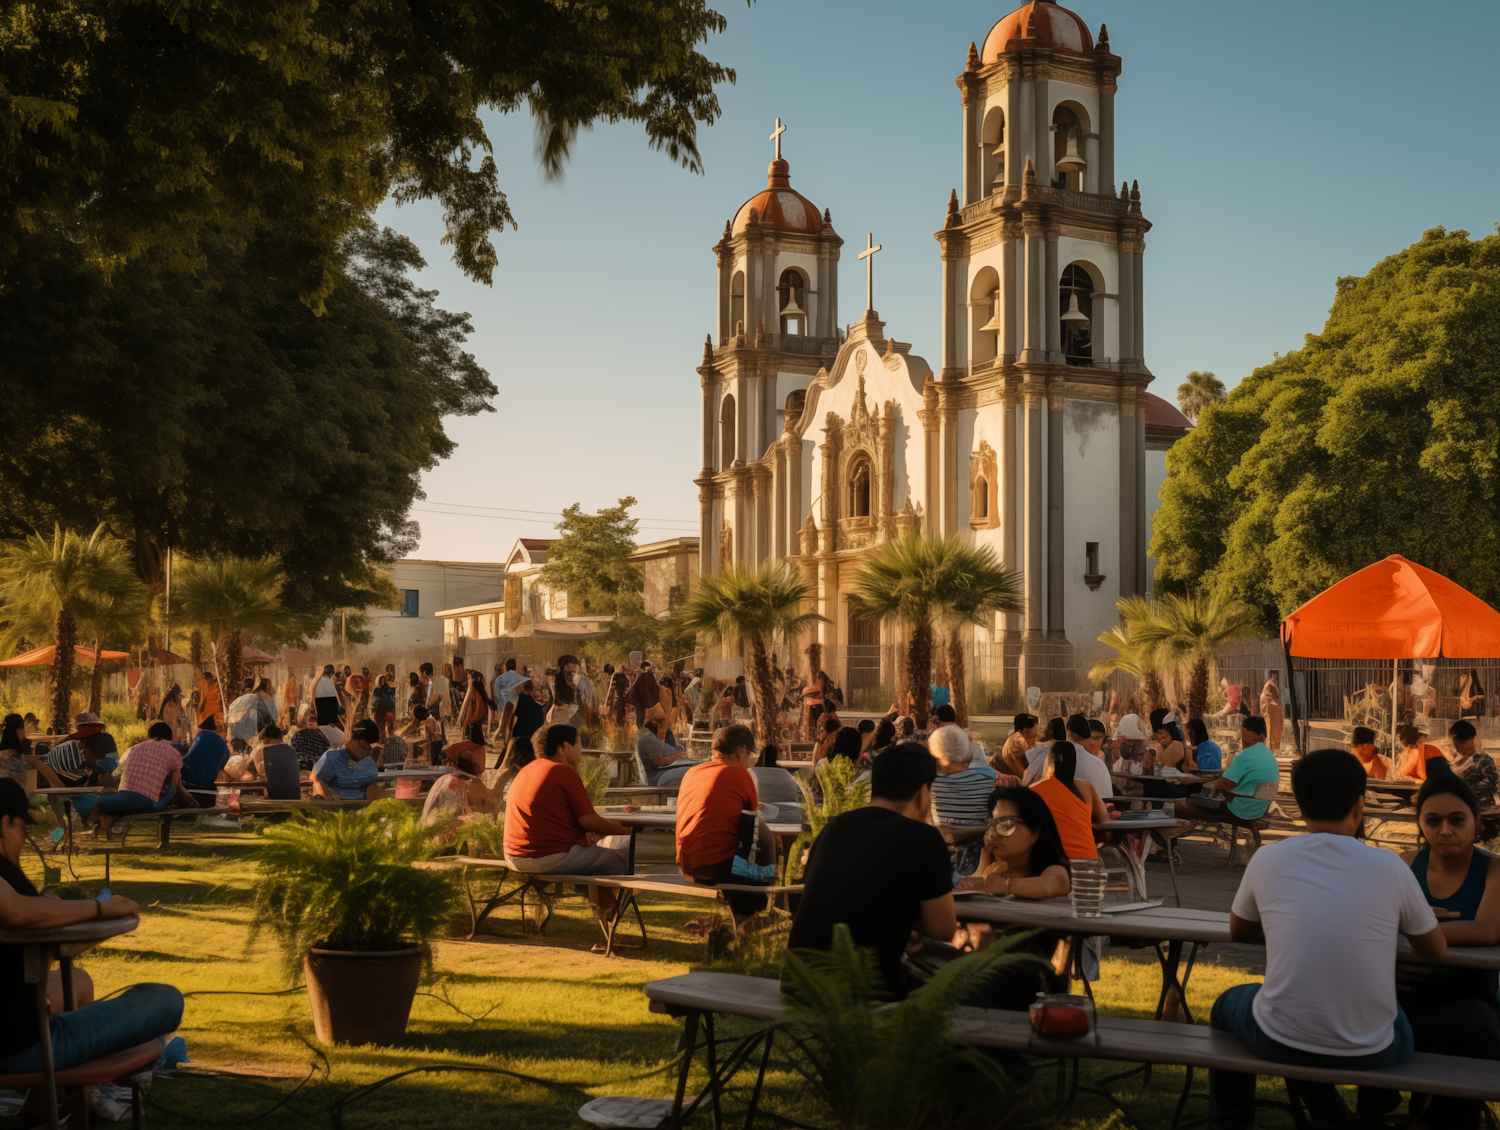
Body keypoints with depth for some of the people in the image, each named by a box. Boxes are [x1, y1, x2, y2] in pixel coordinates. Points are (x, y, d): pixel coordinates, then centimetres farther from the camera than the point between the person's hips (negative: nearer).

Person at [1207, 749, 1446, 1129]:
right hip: (1370, 1050, 1)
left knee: (1226, 1005, 34)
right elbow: (1436, 952, 9)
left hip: (1279, 1040, 0)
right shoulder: (1390, 867, -8)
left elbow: (1239, 932, 14)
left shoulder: (1267, 859, -5)